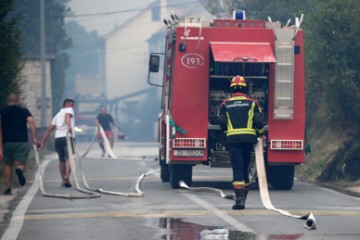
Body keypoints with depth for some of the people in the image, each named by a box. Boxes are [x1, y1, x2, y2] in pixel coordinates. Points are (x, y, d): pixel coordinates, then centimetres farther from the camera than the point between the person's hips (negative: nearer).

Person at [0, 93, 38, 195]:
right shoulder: (24, 111, 11)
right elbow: (31, 122, -7)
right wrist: (34, 138, -11)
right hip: (21, 142, -1)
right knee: (20, 164, 5)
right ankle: (20, 170, -32)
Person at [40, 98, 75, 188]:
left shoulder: (58, 114, 28)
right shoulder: (69, 110, 11)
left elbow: (49, 129, 21)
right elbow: (67, 116, -16)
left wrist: (43, 142, 20)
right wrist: (69, 126, -35)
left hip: (58, 138, 6)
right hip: (67, 137, -6)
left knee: (62, 160, 18)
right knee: (69, 158, -14)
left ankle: (63, 180, 24)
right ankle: (67, 176, -35)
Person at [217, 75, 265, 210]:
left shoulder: (225, 104, 6)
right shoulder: (252, 103, 5)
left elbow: (222, 123, 2)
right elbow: (259, 122, -1)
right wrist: (260, 133, 17)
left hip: (232, 138, -1)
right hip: (249, 138, 1)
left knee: (237, 168, -5)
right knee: (245, 167, 16)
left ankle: (239, 199, -18)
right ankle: (243, 196, 25)